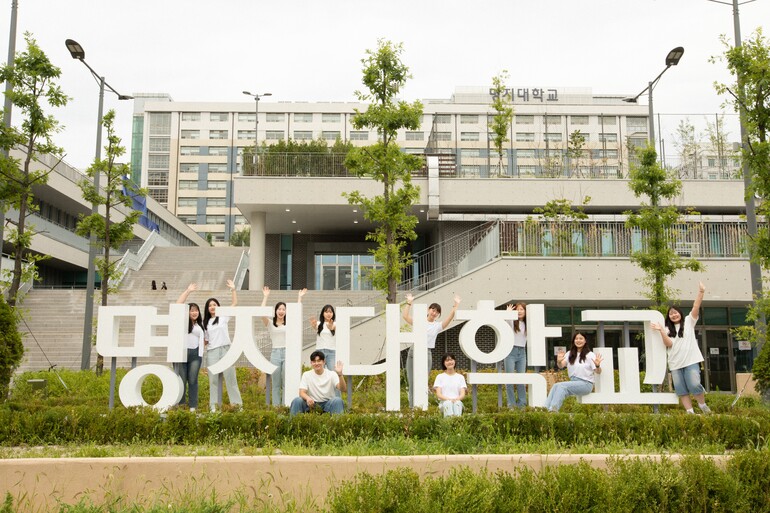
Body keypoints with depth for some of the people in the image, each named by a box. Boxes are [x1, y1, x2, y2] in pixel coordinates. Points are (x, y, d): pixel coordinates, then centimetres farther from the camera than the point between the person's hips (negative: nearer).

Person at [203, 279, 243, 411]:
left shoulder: (223, 317, 7)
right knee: (213, 379, 4)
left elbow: (235, 303, 2)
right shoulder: (205, 322, 15)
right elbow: (205, 340, 15)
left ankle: (237, 403, 1)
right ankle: (213, 405, 7)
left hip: (225, 350, -2)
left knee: (230, 377, -2)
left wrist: (233, 289, -1)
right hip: (212, 352, 3)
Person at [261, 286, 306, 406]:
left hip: (287, 352, 0)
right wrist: (265, 297, -4)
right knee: (275, 383, 4)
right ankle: (276, 406, 10)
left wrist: (299, 297, 4)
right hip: (275, 353, 0)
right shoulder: (270, 323, 8)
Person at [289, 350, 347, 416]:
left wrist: (340, 374, -32)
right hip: (312, 404, 1)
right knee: (297, 400, -26)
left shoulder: (332, 374, -1)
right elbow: (302, 392, -7)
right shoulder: (306, 375, 5)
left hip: (328, 405, -1)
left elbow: (343, 389, -14)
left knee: (337, 400, -31)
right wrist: (307, 398, -32)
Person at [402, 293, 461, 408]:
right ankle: (412, 407, 10)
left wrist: (456, 306, -11)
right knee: (412, 381, 3)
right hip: (413, 352, 1)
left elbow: (449, 318, -6)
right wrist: (409, 302, -1)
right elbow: (405, 316, 0)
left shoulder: (438, 326, 8)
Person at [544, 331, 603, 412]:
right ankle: (546, 409, -29)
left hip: (585, 384, -5)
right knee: (555, 386, -23)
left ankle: (553, 409, -30)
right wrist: (559, 361, -24)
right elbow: (561, 366, -1)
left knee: (561, 386, -27)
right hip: (573, 382, 5)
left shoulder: (590, 355, -2)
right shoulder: (570, 354, 12)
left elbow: (598, 372, -9)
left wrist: (597, 366, -32)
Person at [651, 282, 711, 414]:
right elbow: (669, 344, -4)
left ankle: (703, 405, 10)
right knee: (681, 389, 1)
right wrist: (661, 331, -15)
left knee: (694, 385, -14)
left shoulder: (688, 321, 8)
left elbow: (696, 307, -4)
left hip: (691, 360, -3)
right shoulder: (668, 329, 10)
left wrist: (701, 292, -15)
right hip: (675, 364, 3)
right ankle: (690, 412, 6)